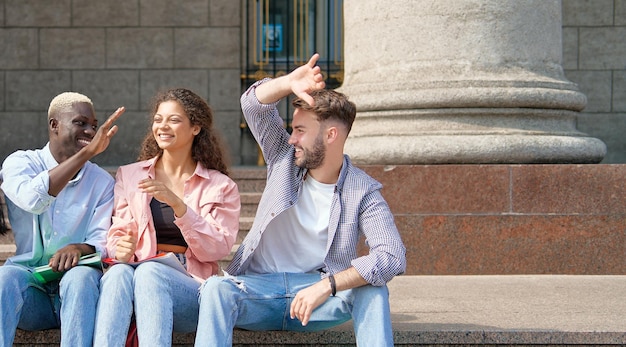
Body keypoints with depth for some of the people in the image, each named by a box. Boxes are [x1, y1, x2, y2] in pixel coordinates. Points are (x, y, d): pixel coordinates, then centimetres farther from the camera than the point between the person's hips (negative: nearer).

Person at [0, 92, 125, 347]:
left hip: (74, 288, 1)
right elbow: (32, 199, -18)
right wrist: (87, 153, -23)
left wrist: (79, 248, -26)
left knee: (82, 276, -33)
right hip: (29, 282, -1)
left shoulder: (102, 182, 11)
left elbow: (102, 240, 0)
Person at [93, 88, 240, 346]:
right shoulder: (129, 176, 20)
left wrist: (177, 204, -13)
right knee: (119, 272, -35)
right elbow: (119, 233, 12)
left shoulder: (221, 187, 12)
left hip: (191, 289, -1)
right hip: (137, 274, 2)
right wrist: (121, 249, -13)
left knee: (149, 271, -36)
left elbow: (218, 250, 0)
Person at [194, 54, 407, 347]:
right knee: (217, 287, -31)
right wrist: (289, 83, -26)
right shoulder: (285, 158, 5)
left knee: (372, 291, -30)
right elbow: (253, 103, -4)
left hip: (318, 293, -1)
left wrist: (326, 286, -31)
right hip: (259, 288, 1)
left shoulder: (363, 192, -6)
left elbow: (393, 257, -20)